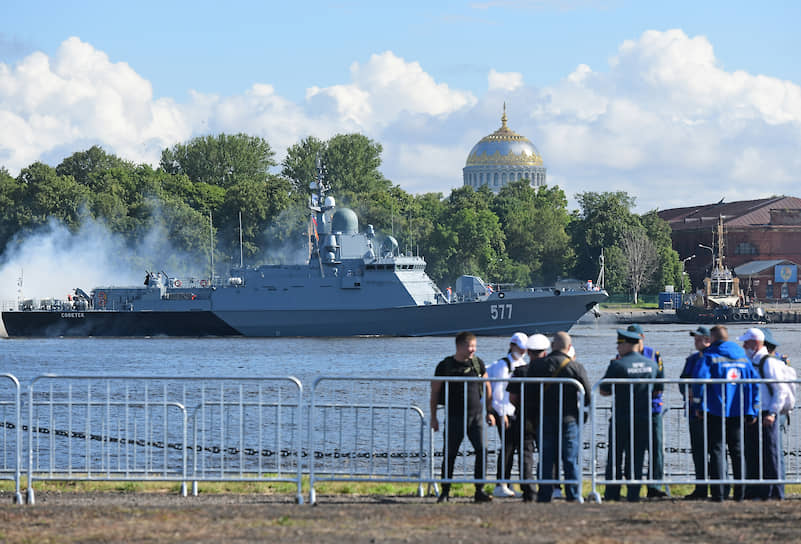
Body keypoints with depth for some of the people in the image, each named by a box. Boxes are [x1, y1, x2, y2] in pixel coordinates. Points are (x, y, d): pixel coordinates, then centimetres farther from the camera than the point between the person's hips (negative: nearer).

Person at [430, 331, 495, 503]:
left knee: (482, 451, -10)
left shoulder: (477, 363, 5)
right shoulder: (445, 366, -3)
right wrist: (433, 417, 0)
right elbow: (435, 392, 2)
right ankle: (445, 492, 12)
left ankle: (479, 491, -4)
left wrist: (489, 412, 11)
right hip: (454, 417, -2)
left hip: (476, 416, 2)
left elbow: (486, 387, 14)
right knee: (449, 455, 1)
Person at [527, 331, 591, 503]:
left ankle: (544, 495, 6)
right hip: (569, 418, -2)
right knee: (571, 459, 4)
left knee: (546, 458, 7)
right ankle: (573, 495, 4)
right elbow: (588, 397, -6)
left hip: (545, 419, 2)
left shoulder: (536, 365, 0)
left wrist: (531, 417, 12)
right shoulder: (576, 367, -8)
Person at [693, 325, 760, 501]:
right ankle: (740, 492, 10)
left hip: (716, 412, -4)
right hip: (738, 413, 4)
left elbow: (701, 380, -16)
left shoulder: (710, 356, -4)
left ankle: (718, 492, -8)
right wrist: (752, 411, 9)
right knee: (737, 451, 11)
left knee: (717, 450, -2)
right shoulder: (743, 357, 11)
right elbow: (755, 382, 7)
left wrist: (699, 406, -8)